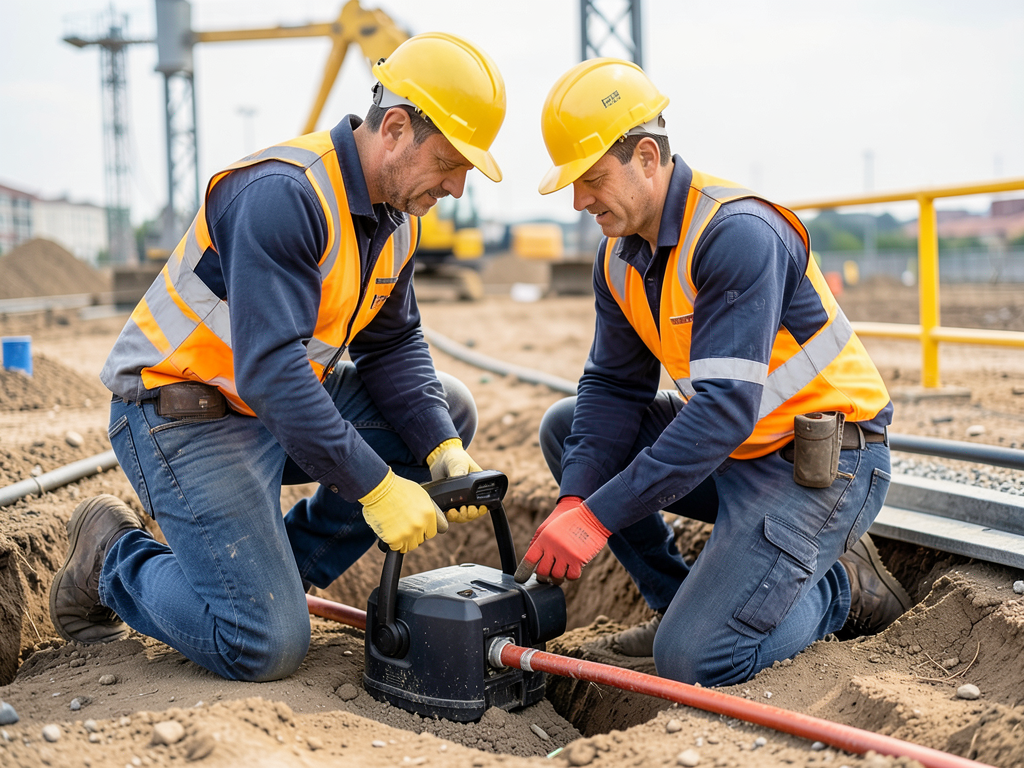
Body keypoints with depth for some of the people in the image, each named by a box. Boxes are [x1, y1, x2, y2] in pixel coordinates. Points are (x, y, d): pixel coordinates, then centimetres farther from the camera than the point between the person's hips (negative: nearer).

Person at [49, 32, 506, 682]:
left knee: (449, 412, 3)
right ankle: (112, 559, 11)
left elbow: (393, 346, 4)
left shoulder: (399, 212, 2)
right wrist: (375, 487, -32)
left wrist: (444, 454, -11)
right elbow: (268, 367, -33)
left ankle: (287, 562, 8)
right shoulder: (283, 194, -27)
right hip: (185, 416, -9)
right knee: (267, 648, -15)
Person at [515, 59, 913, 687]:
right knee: (567, 427, 5)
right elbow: (613, 389, 3)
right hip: (730, 448, 9)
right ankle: (680, 600, 9)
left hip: (822, 466, -8)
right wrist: (573, 502, -14)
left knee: (692, 659, -17)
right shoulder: (619, 256, 2)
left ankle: (844, 584, 9)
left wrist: (598, 517, -32)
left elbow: (725, 407, -31)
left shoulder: (738, 233, -25)